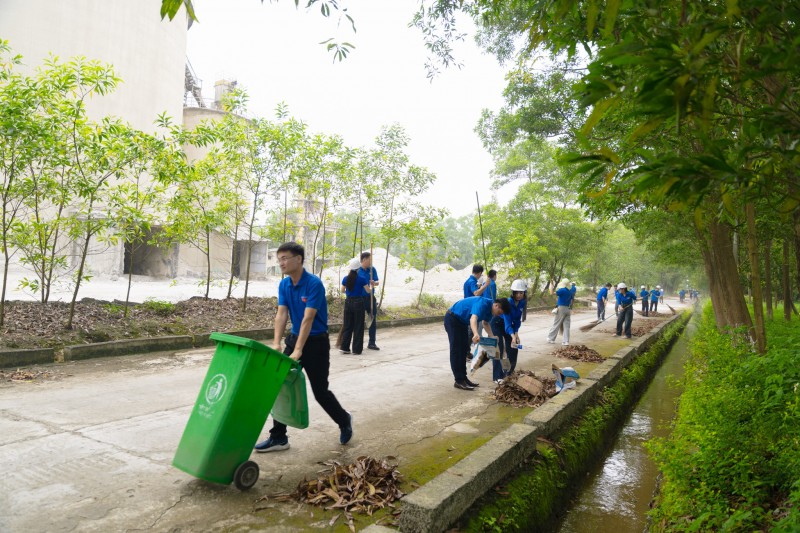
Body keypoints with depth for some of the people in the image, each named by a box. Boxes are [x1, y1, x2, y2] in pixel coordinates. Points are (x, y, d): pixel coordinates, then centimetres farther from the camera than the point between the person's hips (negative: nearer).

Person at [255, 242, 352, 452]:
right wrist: (276, 344, -17)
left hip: (316, 342, -6)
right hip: (294, 338, 7)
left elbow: (308, 318, -26)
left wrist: (298, 351, -30)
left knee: (320, 391, 2)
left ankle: (344, 421, 28)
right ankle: (278, 437, 12)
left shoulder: (314, 283, -21)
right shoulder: (283, 284, 1)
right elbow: (281, 314, -5)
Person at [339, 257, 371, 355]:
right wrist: (371, 286, 17)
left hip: (348, 302, 4)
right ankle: (357, 349, 7)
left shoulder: (346, 278, 0)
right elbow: (368, 291, -4)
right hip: (358, 302, -4)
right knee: (358, 326, 4)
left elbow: (343, 290, 14)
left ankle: (344, 347, 10)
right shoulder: (362, 279, -11)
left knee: (347, 325, 12)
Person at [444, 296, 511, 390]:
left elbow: (485, 323, 19)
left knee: (464, 350, 11)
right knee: (456, 350, -8)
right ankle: (459, 381, -4)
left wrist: (492, 337, 4)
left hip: (462, 321, 10)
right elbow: (473, 319, -47)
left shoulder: (489, 309, 0)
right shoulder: (482, 304, -29)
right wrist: (476, 334, -64)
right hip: (452, 319, -10)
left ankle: (463, 378, 18)